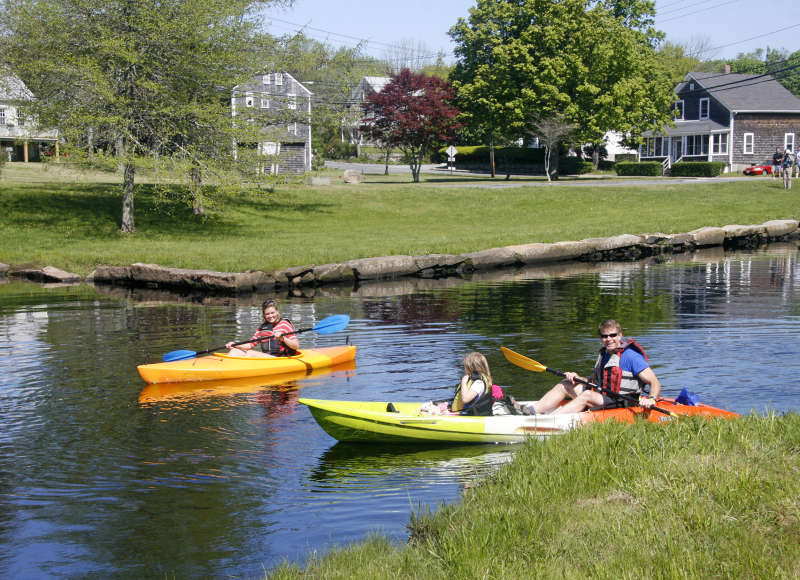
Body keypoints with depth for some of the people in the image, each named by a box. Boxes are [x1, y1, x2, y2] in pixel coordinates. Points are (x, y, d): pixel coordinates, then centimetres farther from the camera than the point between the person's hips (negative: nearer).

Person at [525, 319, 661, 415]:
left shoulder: (630, 355, -12)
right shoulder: (604, 354, 14)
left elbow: (655, 383, -15)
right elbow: (594, 382, 21)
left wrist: (651, 399, -34)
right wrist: (578, 379, 2)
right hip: (601, 398, 9)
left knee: (587, 395, -30)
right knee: (565, 385, 5)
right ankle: (532, 410, -10)